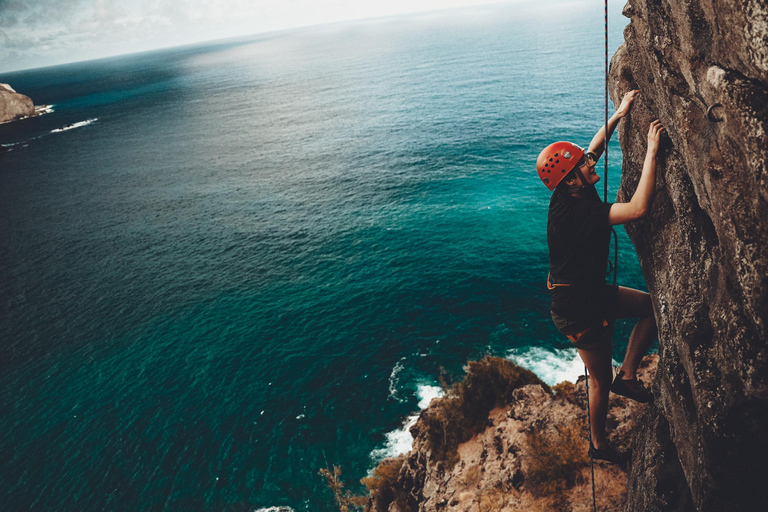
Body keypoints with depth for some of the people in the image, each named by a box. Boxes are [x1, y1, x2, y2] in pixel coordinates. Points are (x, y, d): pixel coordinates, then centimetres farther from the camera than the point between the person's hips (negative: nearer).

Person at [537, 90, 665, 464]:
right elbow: (638, 209, -40)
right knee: (600, 377, 9)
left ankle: (627, 375, 17)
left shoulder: (570, 195, -5)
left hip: (593, 292, 9)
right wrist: (651, 150, -32)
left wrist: (619, 114, 12)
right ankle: (598, 444, 32)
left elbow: (592, 149, 12)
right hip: (578, 308, -9)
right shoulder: (577, 212, -31)